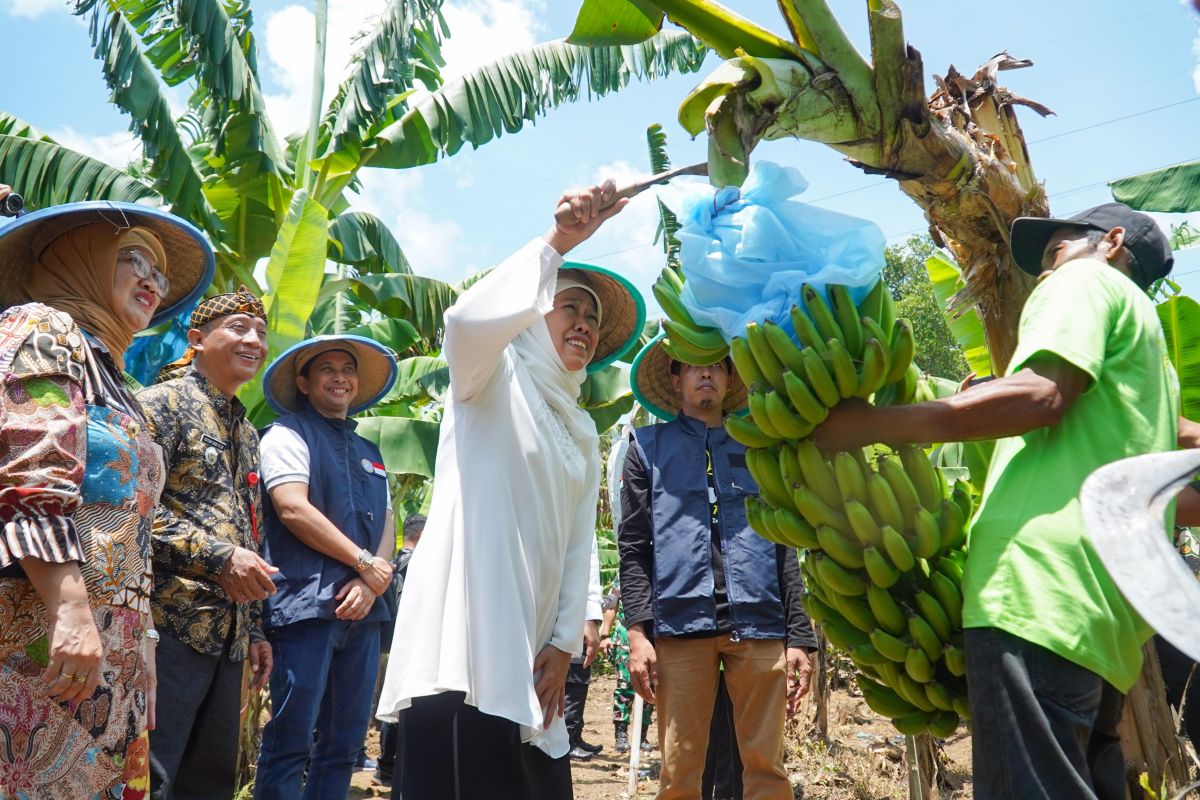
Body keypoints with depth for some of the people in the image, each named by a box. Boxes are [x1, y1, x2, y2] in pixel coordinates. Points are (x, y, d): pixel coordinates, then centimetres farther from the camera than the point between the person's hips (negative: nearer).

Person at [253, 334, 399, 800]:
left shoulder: (369, 453, 22)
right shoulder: (289, 433, 1)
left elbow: (386, 529, 14)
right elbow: (293, 508, -12)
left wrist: (370, 583, -6)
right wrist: (364, 562, -10)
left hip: (362, 609, 7)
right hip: (308, 603, -7)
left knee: (345, 743, 10)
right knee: (291, 741, -6)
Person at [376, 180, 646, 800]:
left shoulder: (583, 432, 23)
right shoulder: (495, 377, 4)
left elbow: (579, 545, 15)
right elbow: (468, 319, -21)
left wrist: (564, 644, 5)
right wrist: (559, 242, -22)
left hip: (530, 648, 7)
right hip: (461, 636, -7)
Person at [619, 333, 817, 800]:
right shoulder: (649, 447, 15)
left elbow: (786, 549, 14)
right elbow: (633, 548, 6)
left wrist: (800, 638, 4)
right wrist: (638, 633, -5)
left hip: (759, 623, 1)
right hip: (680, 622, -1)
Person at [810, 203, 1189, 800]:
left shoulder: (1087, 280, 8)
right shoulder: (1154, 365, 34)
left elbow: (1040, 393, -12)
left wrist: (871, 424, -12)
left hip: (1040, 587, -10)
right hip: (1106, 619, 10)